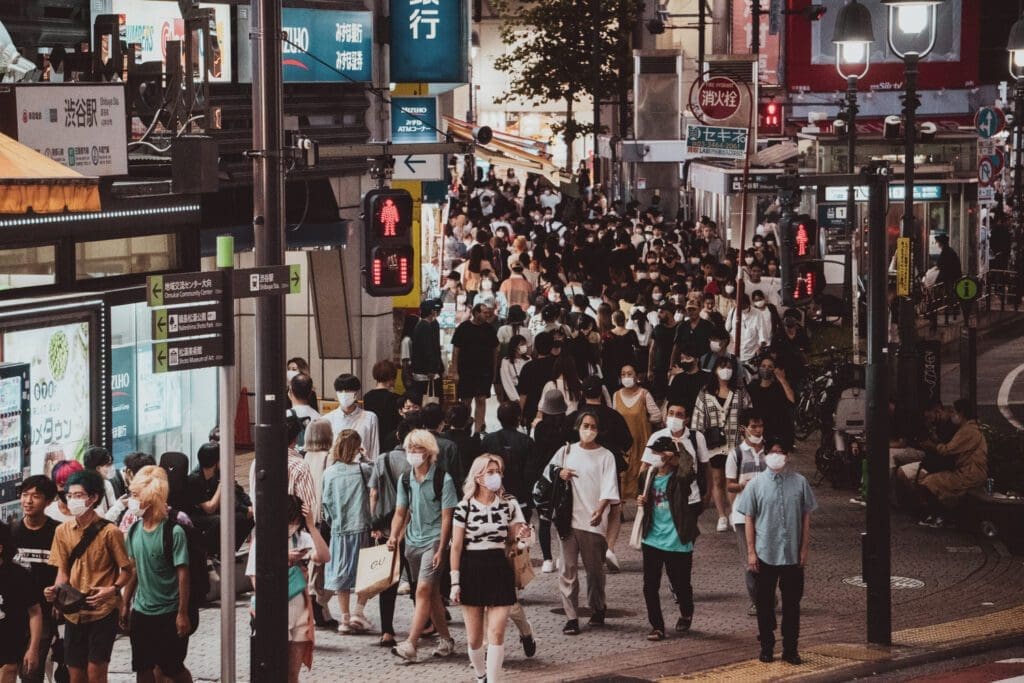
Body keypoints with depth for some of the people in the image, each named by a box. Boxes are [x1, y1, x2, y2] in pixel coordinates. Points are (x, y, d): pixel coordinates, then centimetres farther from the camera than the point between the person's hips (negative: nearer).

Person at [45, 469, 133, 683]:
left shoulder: (109, 532, -10)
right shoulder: (62, 531, 4)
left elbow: (126, 571, -4)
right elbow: (63, 571, 11)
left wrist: (113, 589, -23)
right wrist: (56, 590, -10)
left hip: (103, 611, -5)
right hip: (73, 612, 5)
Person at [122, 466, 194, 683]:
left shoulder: (173, 532, -15)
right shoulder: (134, 530, 3)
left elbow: (183, 574, -14)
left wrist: (183, 613, -15)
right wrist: (125, 604, 12)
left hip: (169, 613, -6)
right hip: (141, 611, 6)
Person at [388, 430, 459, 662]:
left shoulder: (443, 480, -9)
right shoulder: (405, 480, 8)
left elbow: (447, 517, -10)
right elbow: (401, 513, 13)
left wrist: (441, 550, -15)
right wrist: (394, 536, -6)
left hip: (434, 540, -6)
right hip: (413, 541, 6)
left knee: (423, 591, -15)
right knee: (431, 593, 12)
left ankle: (410, 644, -21)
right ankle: (446, 640, 23)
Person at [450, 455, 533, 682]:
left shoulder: (509, 505, 4)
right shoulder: (464, 507, -3)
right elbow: (456, 546, -1)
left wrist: (521, 537, -11)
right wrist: (455, 581, -5)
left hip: (500, 571, 1)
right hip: (472, 571, -1)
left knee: (496, 633, -10)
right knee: (474, 637, 5)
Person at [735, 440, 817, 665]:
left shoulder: (799, 482, 1)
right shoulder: (756, 484, -1)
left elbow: (806, 517, 5)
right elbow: (749, 519, 1)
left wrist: (804, 549, 1)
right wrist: (751, 552, -3)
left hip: (793, 555, 1)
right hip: (764, 554, -1)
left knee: (792, 603, 6)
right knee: (765, 603, 7)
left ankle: (790, 648, 14)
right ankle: (766, 647, 17)